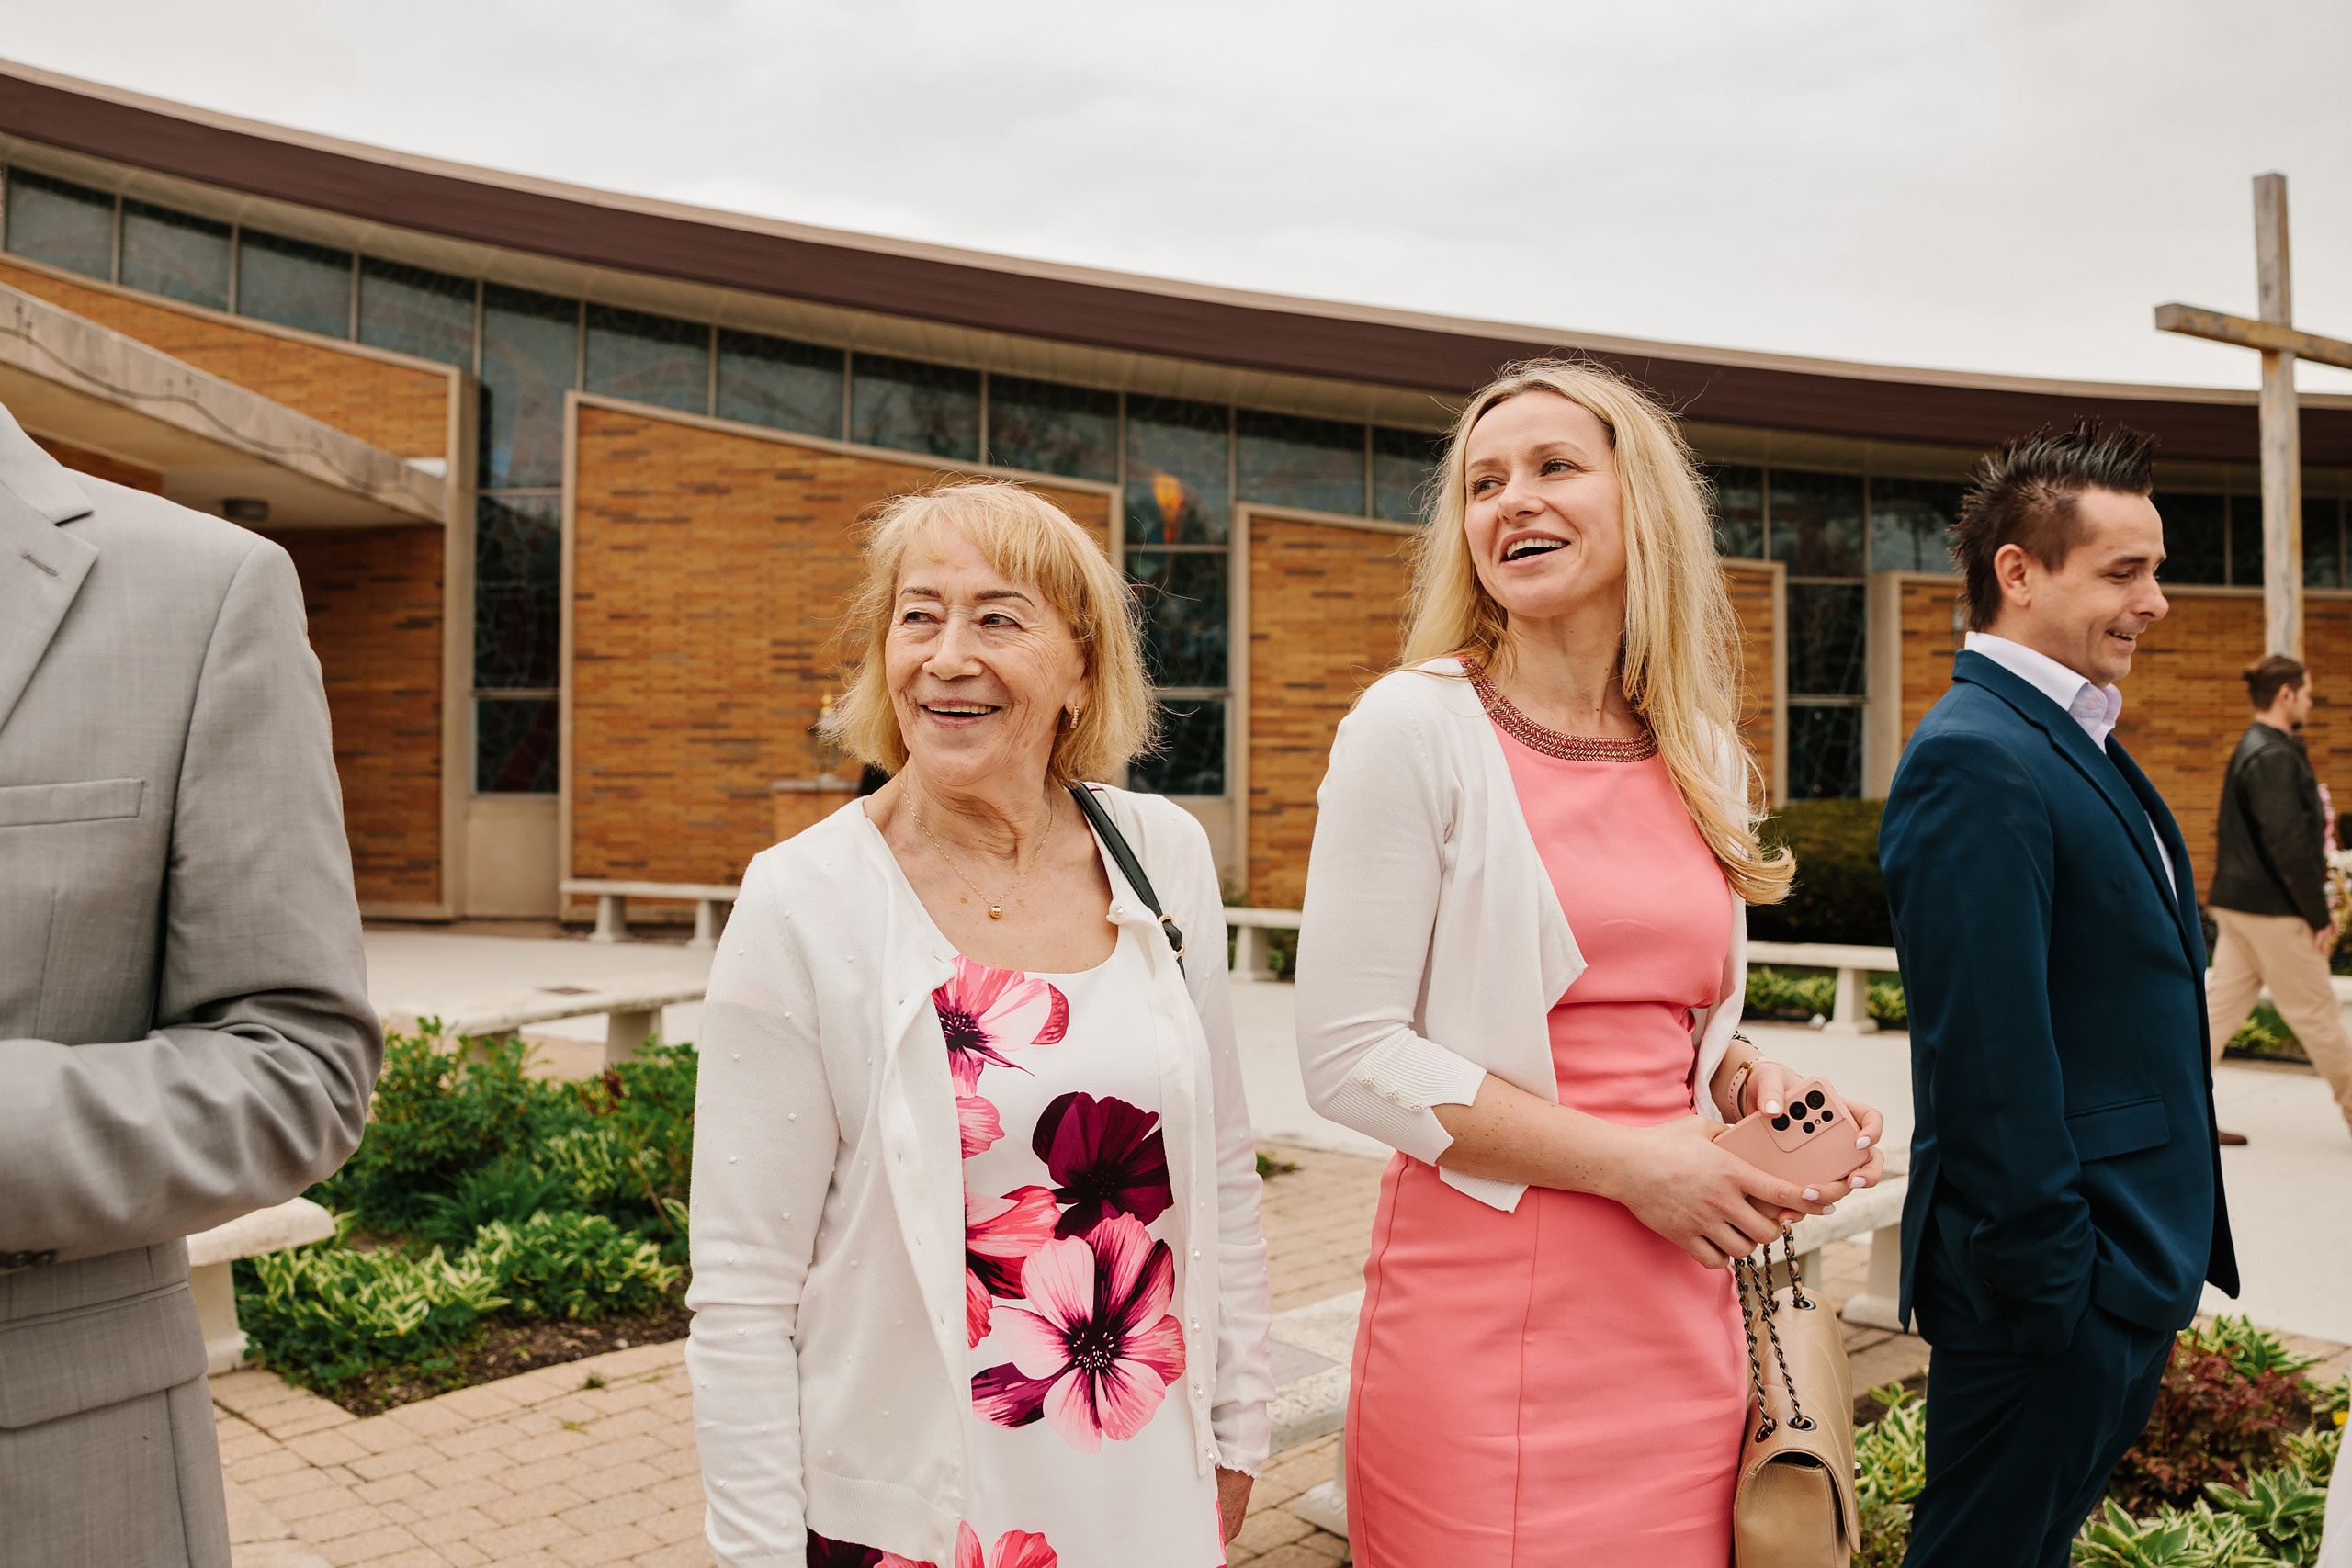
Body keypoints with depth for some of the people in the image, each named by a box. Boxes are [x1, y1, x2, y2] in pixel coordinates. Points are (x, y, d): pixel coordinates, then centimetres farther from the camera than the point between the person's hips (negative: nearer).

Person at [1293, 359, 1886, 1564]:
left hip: (1678, 1312, 6)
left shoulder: (1703, 755, 8)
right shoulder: (1415, 727, -10)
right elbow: (1349, 1055, -14)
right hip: (1485, 1317, -5)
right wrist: (1628, 1160, -15)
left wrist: (1750, 1085, -2)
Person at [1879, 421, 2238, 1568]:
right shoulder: (1977, 760, -20)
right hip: (2054, 1287, -9)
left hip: (2130, 1269, 10)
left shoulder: (2076, 744, 12)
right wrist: (2048, 1280, -20)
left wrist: (2172, 1250, 17)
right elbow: (1988, 1055, -23)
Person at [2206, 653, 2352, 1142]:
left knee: (2220, 1005, 8)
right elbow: (2288, 845, -21)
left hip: (2237, 902, 10)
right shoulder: (2275, 757, -17)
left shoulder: (2254, 749, 15)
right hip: (2272, 909, -10)